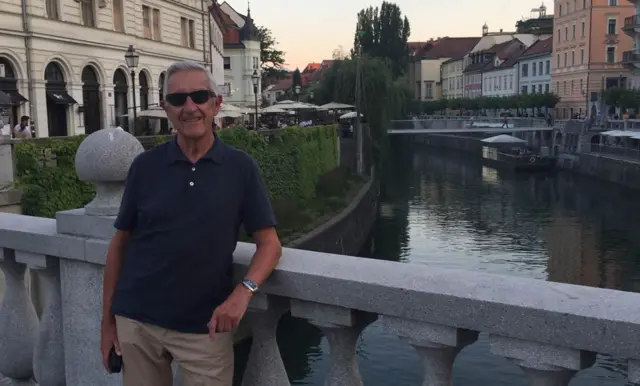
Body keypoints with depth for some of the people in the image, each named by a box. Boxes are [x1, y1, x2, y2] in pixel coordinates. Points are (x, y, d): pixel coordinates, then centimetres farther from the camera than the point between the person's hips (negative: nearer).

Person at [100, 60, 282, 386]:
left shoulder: (241, 168, -3)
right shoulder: (145, 165, -1)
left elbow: (269, 242, -3)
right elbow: (120, 242, 5)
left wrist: (243, 291, -20)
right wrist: (107, 319, 5)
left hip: (205, 326, -1)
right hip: (136, 321, 2)